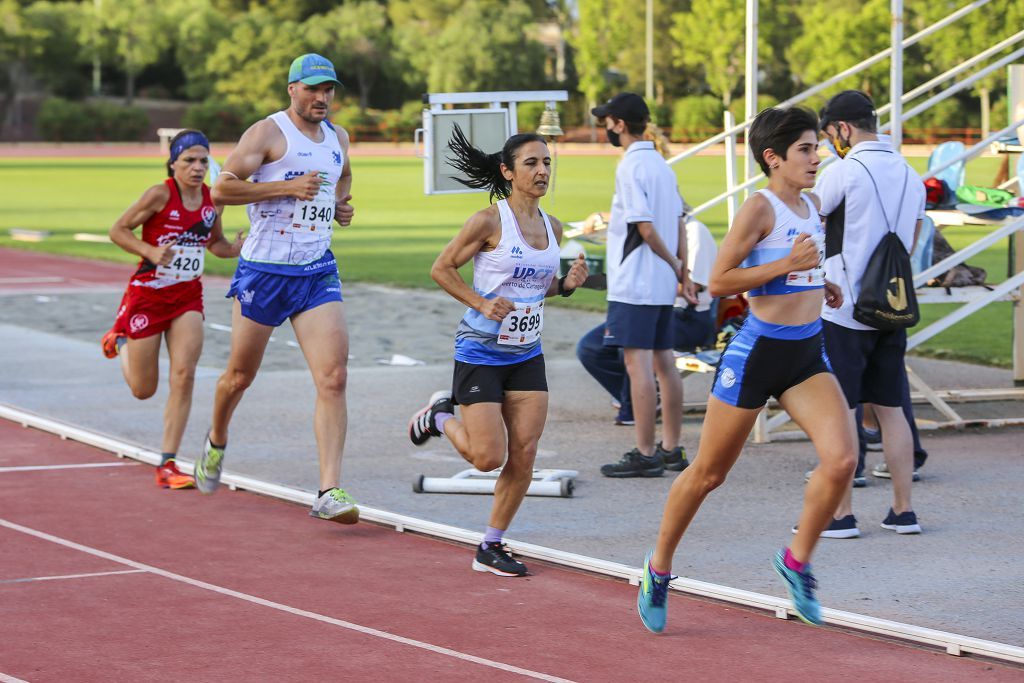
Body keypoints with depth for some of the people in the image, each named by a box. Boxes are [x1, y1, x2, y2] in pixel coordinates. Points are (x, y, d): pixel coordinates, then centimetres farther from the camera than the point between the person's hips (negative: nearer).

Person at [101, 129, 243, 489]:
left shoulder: (212, 199, -1)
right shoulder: (160, 194, -16)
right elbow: (118, 230, -10)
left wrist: (235, 249, -7)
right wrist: (151, 252, -25)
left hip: (188, 297, 3)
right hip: (148, 294, -3)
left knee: (184, 376, -13)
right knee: (143, 390, 8)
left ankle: (167, 464, -7)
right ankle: (119, 340, 42)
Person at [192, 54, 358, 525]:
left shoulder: (338, 138, 13)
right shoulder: (268, 133, -8)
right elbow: (221, 188, -14)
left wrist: (340, 203, 14)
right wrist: (287, 188, -20)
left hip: (318, 273, 4)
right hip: (264, 271, -4)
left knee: (334, 378, -13)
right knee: (240, 375, 12)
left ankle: (329, 493, -18)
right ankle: (216, 443, 44)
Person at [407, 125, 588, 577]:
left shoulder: (552, 228, 6)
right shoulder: (489, 222, -14)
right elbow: (441, 269, -7)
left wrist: (567, 285, -3)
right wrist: (482, 303, -18)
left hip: (527, 356, 6)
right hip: (480, 353, -6)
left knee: (523, 455, -1)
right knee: (488, 457, -7)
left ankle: (491, 547, 13)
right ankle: (441, 416, 25)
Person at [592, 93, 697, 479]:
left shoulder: (630, 167, -13)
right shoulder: (661, 164, 13)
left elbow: (646, 228, -18)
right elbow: (678, 223, 13)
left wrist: (673, 264, -5)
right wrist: (683, 271, 13)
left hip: (634, 284, -9)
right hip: (662, 286, 9)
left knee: (638, 364, -8)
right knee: (663, 362, 12)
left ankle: (645, 455, -8)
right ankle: (671, 448, 17)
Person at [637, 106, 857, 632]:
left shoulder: (812, 206, 10)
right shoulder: (759, 207, -13)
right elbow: (718, 281, -17)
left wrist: (820, 285, 11)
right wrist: (788, 265, -22)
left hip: (808, 353, 6)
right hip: (759, 350, -6)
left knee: (841, 460, -14)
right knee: (708, 473, 7)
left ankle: (798, 559, 6)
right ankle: (659, 567, 26)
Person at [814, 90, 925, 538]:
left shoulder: (844, 173, -12)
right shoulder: (910, 175, 10)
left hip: (843, 311, -7)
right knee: (890, 408, 11)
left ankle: (841, 514, -1)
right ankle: (903, 510, 12)